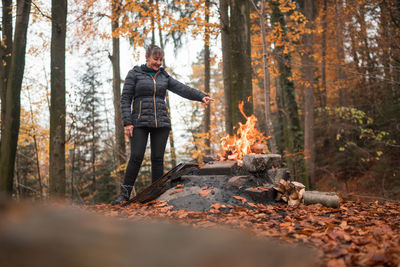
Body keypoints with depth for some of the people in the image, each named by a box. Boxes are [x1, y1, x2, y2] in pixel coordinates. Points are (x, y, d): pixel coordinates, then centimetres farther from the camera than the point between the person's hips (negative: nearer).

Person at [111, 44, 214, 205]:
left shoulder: (164, 76, 14)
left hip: (161, 123, 3)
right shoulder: (134, 74, 4)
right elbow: (125, 99, 0)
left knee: (158, 159, 1)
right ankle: (125, 193, -1)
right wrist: (127, 123, -10)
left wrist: (201, 96, -13)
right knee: (136, 157, -11)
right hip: (140, 123, -3)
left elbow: (182, 89, 2)